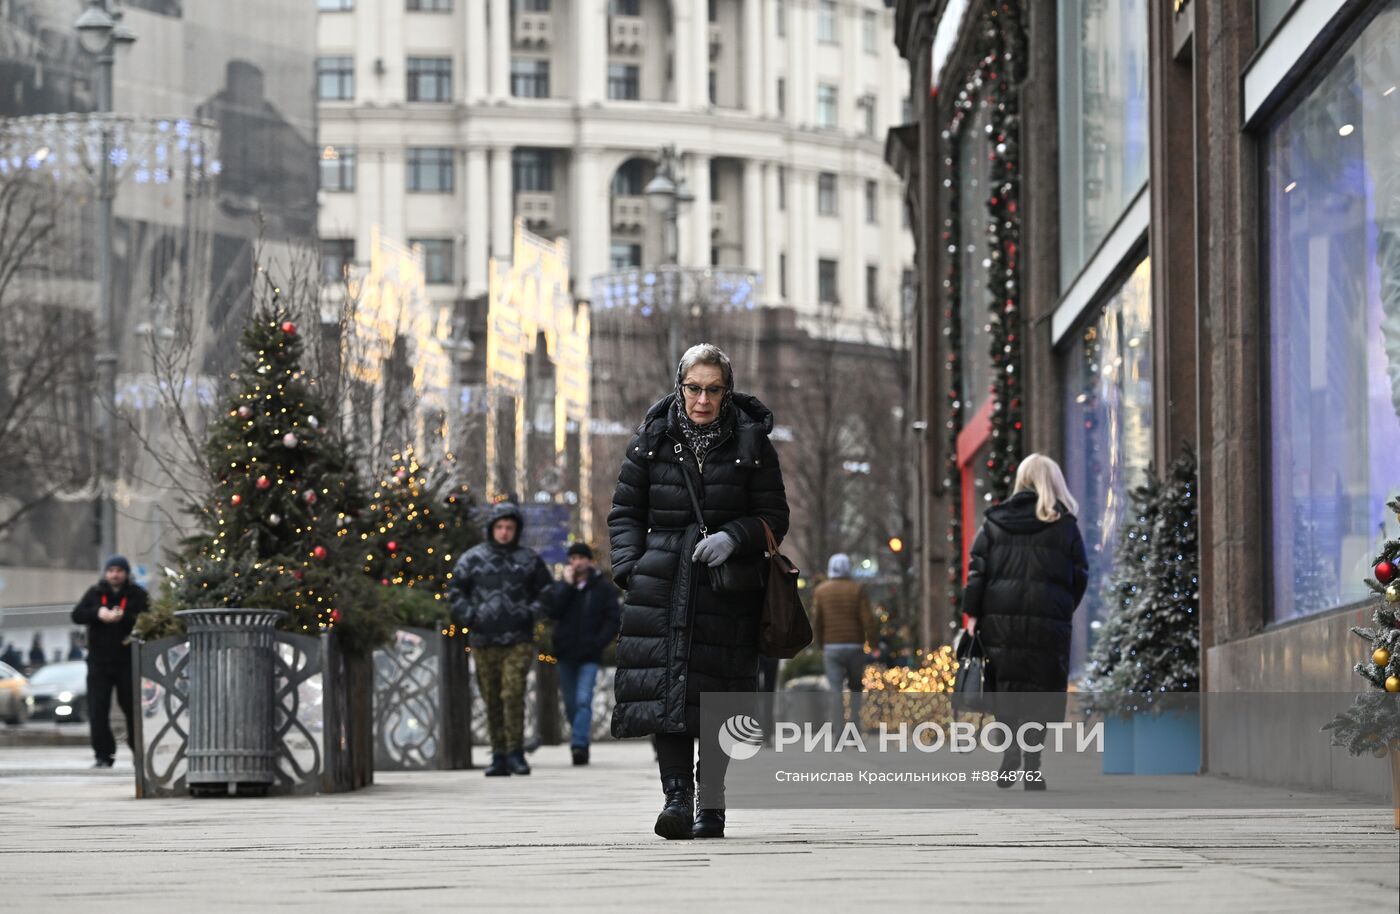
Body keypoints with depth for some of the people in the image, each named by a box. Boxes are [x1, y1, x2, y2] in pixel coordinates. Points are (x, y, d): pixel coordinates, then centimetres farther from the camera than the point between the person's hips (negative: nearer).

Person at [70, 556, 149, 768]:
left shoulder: (138, 594, 1)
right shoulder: (95, 593, 9)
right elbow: (77, 615, 0)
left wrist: (124, 618, -27)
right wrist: (97, 613, -17)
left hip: (128, 662, -2)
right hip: (99, 661, 2)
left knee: (133, 708, 5)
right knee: (97, 711, -4)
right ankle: (103, 756, 1)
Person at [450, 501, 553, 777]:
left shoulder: (529, 559, 9)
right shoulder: (472, 558, 7)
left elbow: (546, 590, 18)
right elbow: (456, 590, 10)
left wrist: (532, 613, 2)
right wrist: (469, 616, -3)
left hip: (519, 641, -1)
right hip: (483, 641, 1)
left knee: (513, 695, -13)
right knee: (492, 700, 4)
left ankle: (515, 752, -9)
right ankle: (498, 755, 10)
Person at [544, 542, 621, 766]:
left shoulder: (604, 588, 2)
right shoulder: (561, 587, 9)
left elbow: (614, 619, 0)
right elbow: (552, 611, -8)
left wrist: (599, 642, -12)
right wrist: (568, 585, -10)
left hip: (589, 655, -3)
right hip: (565, 654, 3)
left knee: (583, 701, -16)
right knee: (571, 703, 9)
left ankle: (579, 744, -23)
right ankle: (580, 744, 24)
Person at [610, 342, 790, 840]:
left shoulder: (750, 444, 4)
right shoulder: (653, 441, 8)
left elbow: (774, 518, 5)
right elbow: (624, 512, 12)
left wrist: (733, 537, -13)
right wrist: (629, 568, -2)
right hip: (663, 579, 1)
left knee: (715, 694, -2)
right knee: (665, 686, -14)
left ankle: (711, 807, 5)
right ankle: (677, 795, -16)